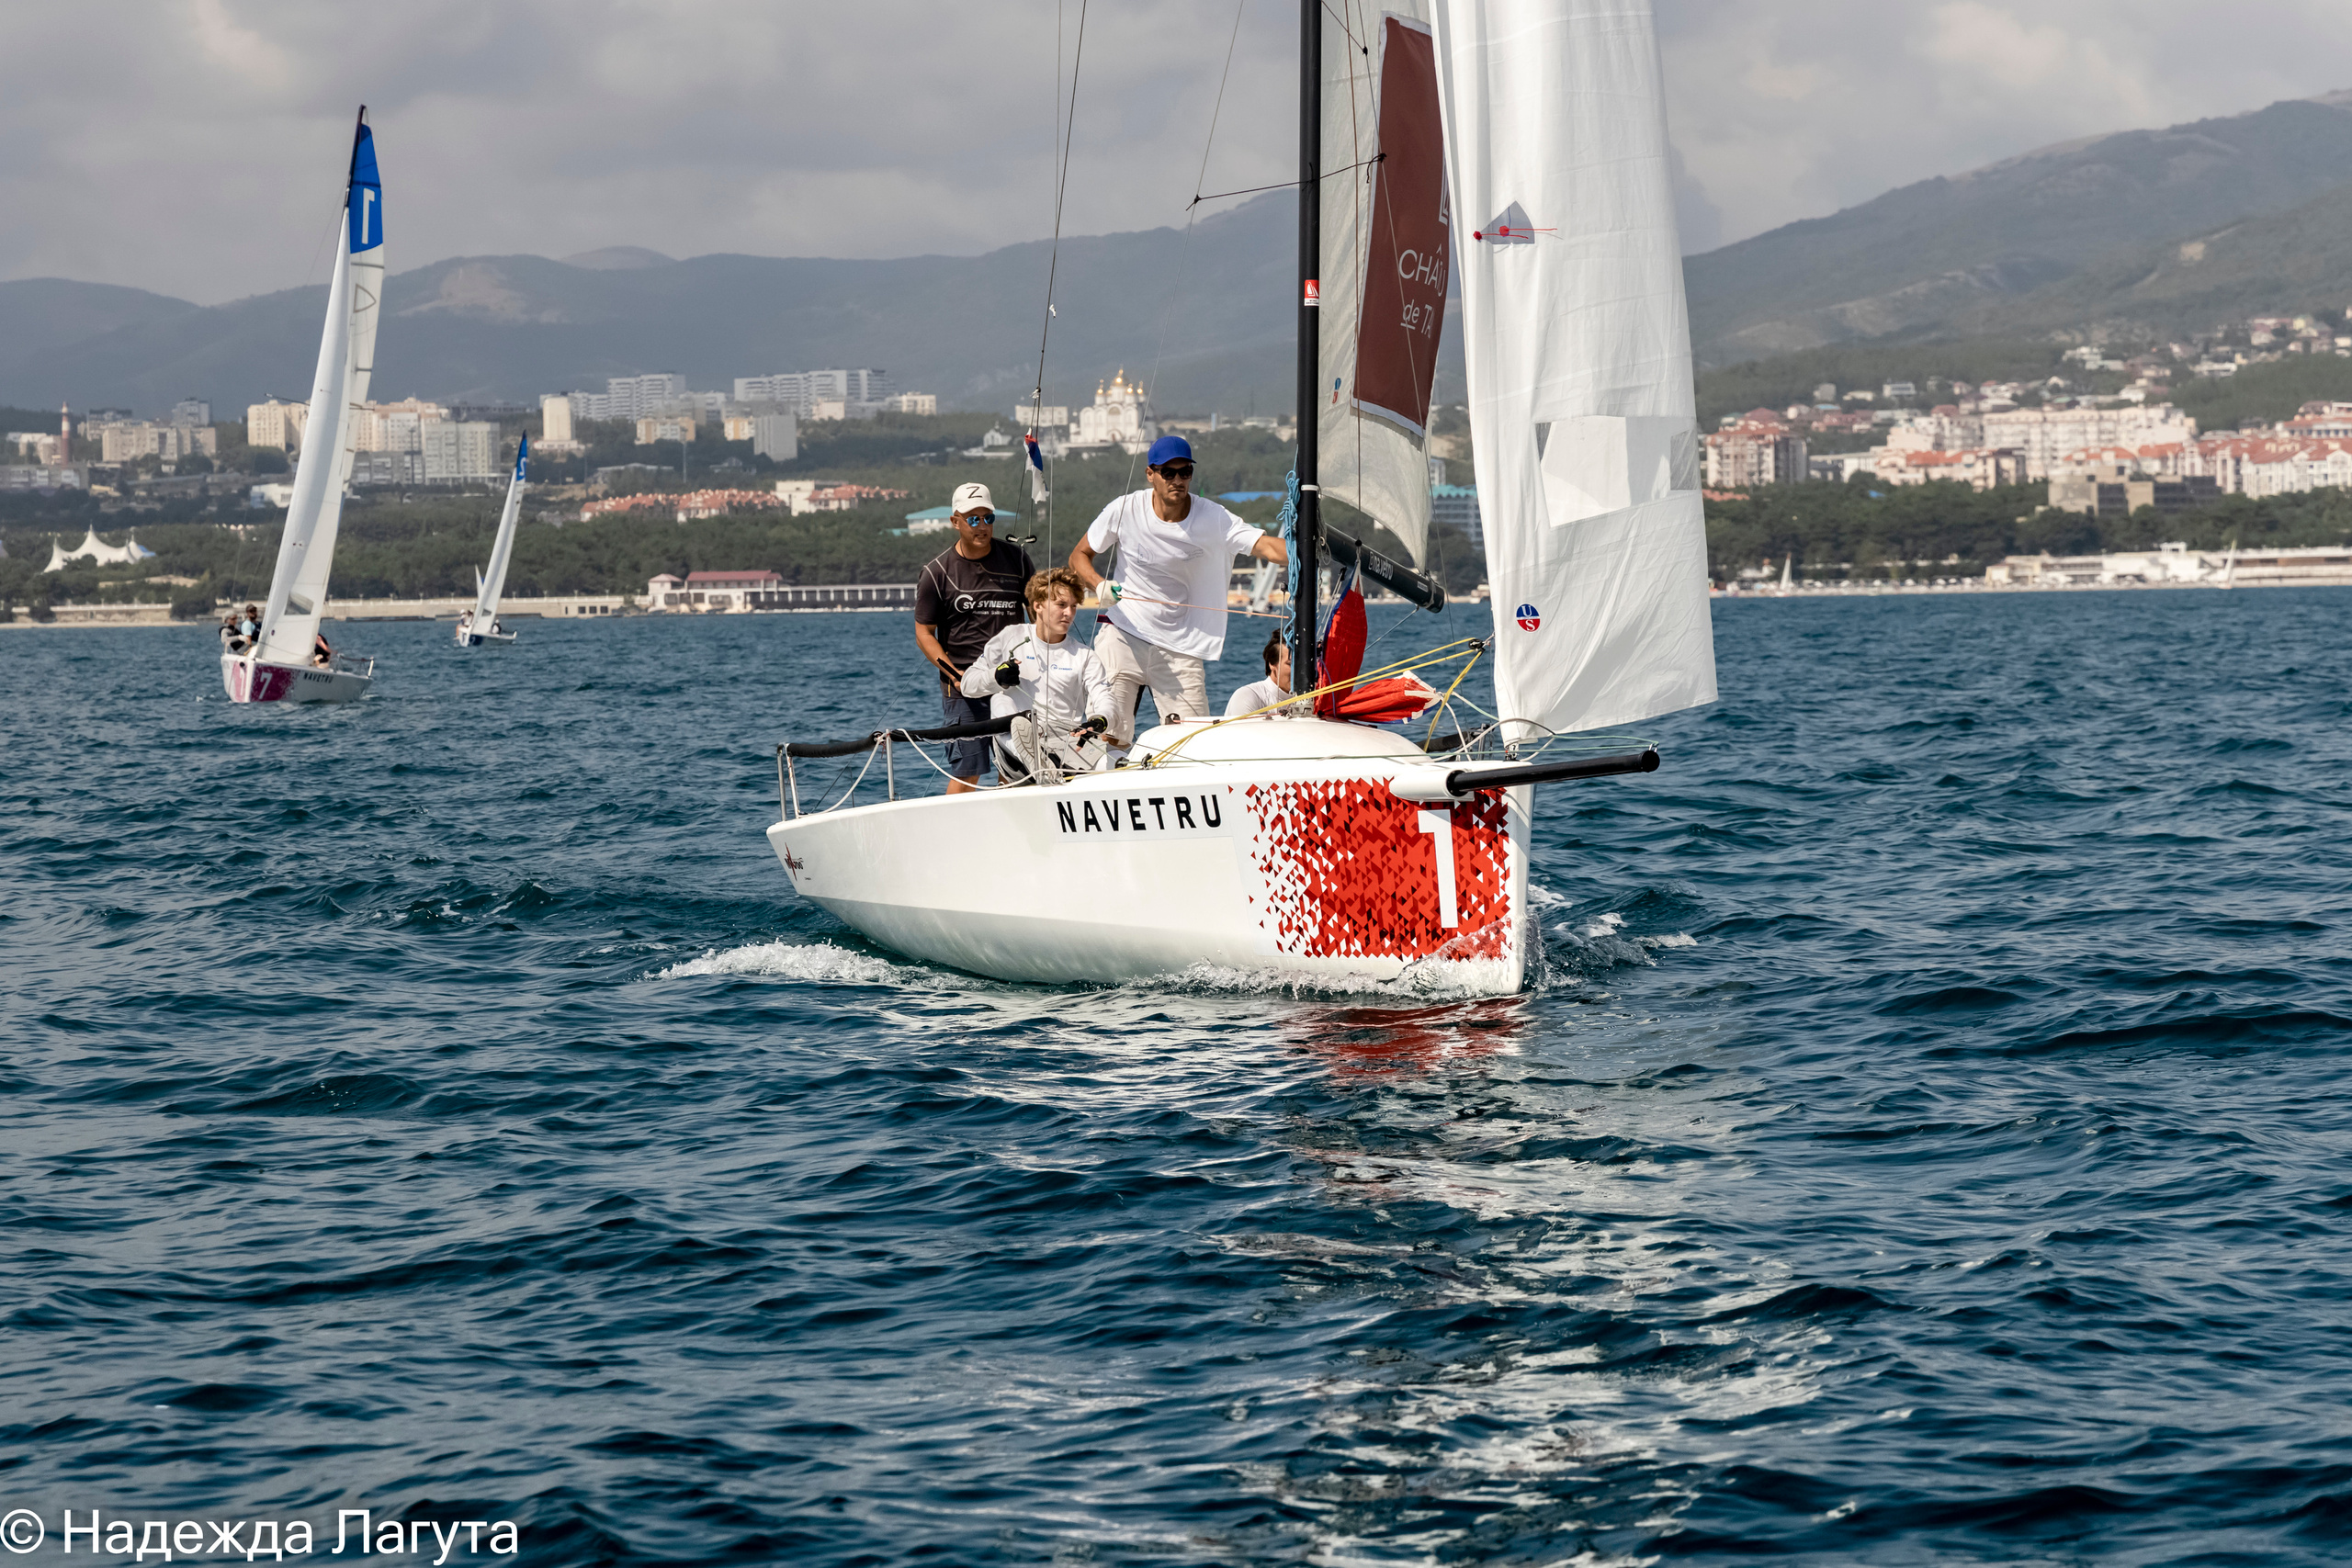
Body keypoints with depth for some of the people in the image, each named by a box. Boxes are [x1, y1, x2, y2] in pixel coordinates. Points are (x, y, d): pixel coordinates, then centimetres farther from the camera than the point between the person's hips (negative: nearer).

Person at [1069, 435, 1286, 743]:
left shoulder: (1213, 518, -8)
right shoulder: (1125, 510, -6)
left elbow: (1265, 545, -20)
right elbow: (1079, 556, 6)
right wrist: (1099, 585, -15)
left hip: (1180, 648, 1)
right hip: (1123, 635, -1)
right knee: (1110, 735, -14)